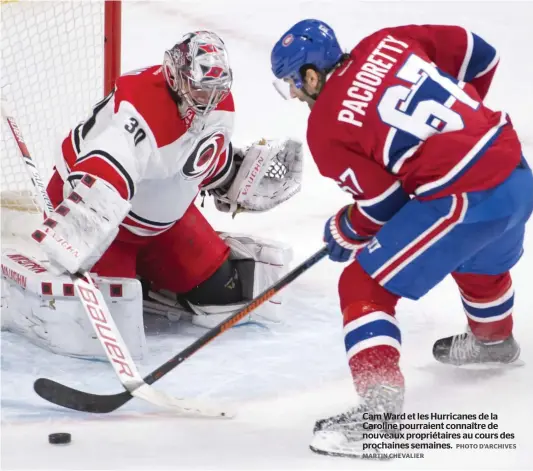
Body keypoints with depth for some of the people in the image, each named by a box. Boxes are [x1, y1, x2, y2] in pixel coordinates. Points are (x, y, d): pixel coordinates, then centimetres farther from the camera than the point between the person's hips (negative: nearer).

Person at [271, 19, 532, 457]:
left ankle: (382, 409, -8)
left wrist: (343, 233, 18)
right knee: (481, 264, 38)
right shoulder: (386, 42, 9)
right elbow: (480, 55, 12)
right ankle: (494, 339, 67)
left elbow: (385, 202, -2)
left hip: (465, 201, -8)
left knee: (365, 287, 2)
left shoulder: (325, 127, -6)